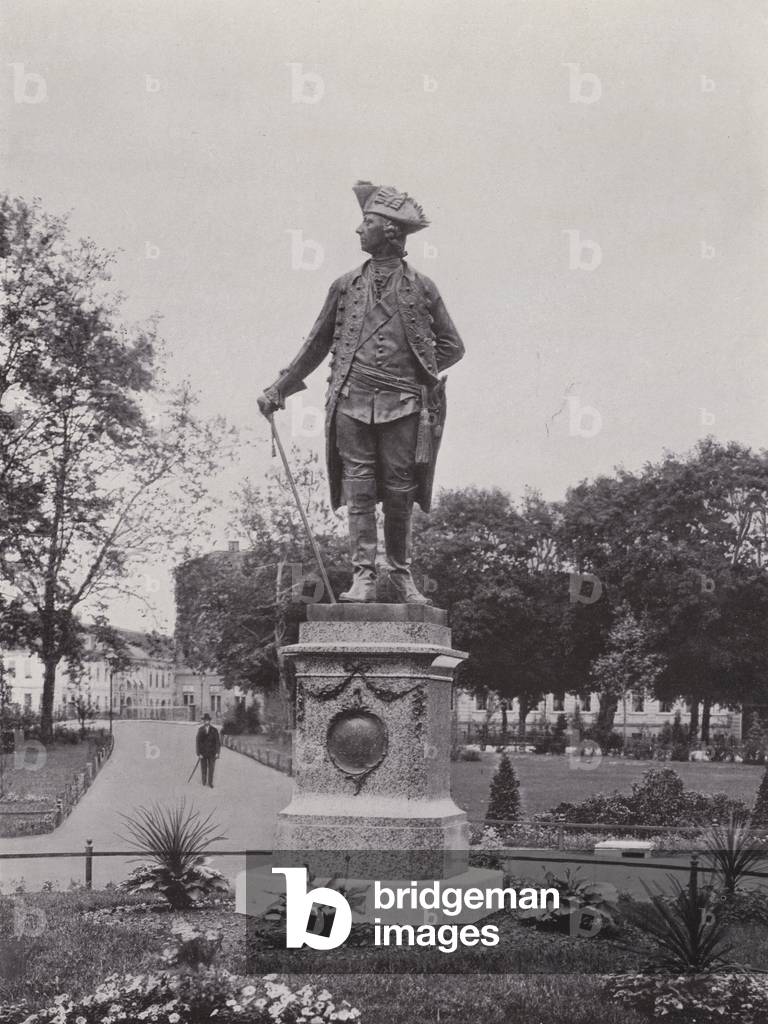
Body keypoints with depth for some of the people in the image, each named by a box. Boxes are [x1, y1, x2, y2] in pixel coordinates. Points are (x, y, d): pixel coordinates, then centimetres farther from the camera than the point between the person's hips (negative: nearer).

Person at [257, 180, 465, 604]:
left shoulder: (421, 288, 7)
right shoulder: (346, 286, 12)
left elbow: (452, 346, 15)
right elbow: (317, 344, 19)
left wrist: (418, 371, 3)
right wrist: (279, 388, 18)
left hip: (402, 405, -1)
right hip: (352, 401, 1)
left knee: (399, 494, 2)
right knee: (359, 492, -3)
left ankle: (402, 576, 13)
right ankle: (363, 577, -2)